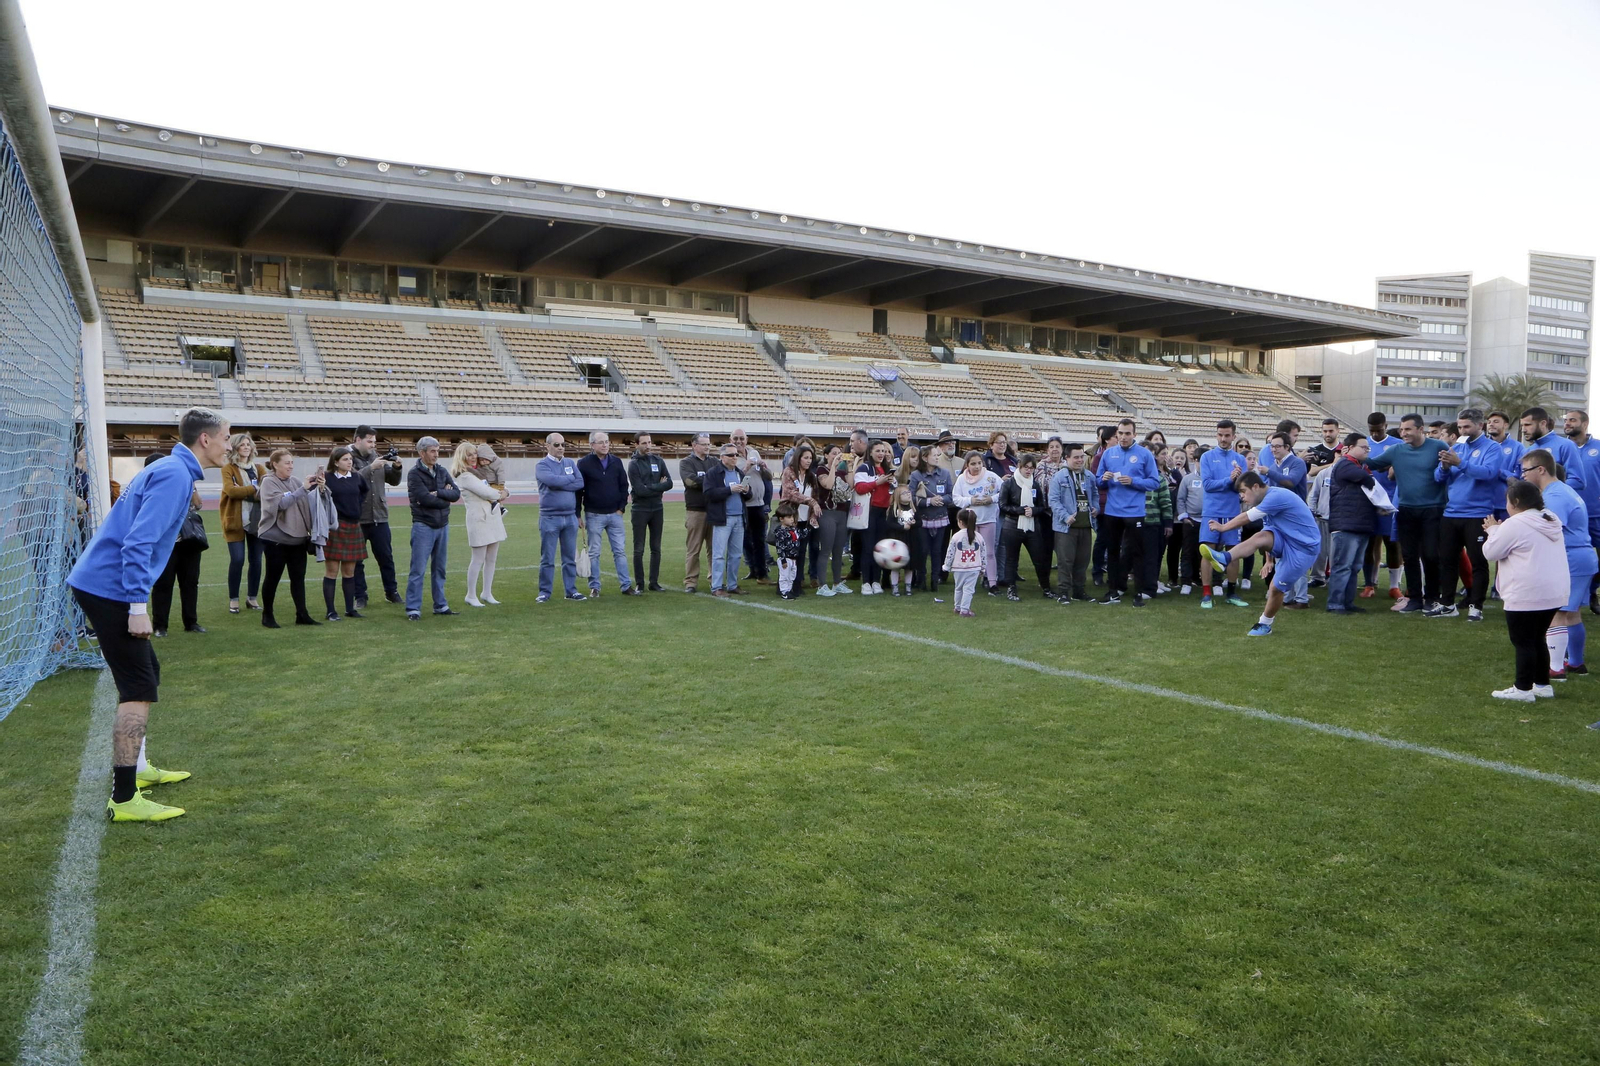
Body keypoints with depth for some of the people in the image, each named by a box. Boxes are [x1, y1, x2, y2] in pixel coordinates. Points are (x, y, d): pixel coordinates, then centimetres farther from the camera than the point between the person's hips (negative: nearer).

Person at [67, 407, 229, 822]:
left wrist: (136, 600, 25)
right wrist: (137, 606, -24)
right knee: (139, 689, -9)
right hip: (110, 589, -11)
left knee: (146, 674, 20)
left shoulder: (172, 470, 15)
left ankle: (137, 769, 32)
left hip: (102, 585, 11)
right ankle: (123, 798, -6)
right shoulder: (175, 475, -16)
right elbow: (139, 542, -24)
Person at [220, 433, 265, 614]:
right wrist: (255, 488, -14)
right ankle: (233, 599, 5)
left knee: (256, 560, 5)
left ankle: (252, 597, 17)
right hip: (235, 519, -4)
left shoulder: (258, 468, 13)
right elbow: (230, 490, -16)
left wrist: (244, 492, -16)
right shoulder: (228, 468, 1)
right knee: (237, 559, -7)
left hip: (257, 519, 4)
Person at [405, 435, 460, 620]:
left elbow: (456, 493, 0)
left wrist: (438, 493, -15)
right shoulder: (414, 474, -8)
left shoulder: (442, 472, 9)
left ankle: (440, 605, 20)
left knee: (439, 568, 12)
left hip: (443, 525, 6)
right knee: (418, 569, -5)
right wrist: (445, 498, -6)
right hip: (423, 526, -6)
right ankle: (413, 608, -1)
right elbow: (424, 498, -19)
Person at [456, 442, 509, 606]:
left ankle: (487, 594, 17)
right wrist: (500, 495, 2)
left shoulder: (480, 471, 18)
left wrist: (504, 493, -5)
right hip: (479, 518, -8)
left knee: (491, 559, 9)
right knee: (478, 559, -5)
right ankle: (471, 596, 4)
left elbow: (498, 486, 18)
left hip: (494, 517, 8)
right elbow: (485, 492, -16)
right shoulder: (465, 476, -9)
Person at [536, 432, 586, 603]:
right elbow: (552, 480, -21)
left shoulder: (570, 463, 11)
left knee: (570, 557, 9)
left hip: (571, 517, 4)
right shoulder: (542, 465, -2)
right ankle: (545, 592, 8)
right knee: (547, 558, 0)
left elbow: (580, 483, -3)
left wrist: (560, 484, -13)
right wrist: (570, 479, -6)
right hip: (550, 518, -4)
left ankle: (571, 590, 17)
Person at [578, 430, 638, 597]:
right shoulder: (584, 463, -5)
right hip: (593, 516, -3)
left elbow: (624, 486, 10)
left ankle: (627, 586, 10)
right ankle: (594, 587, 11)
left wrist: (621, 507, 2)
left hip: (615, 514, 3)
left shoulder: (616, 462, 5)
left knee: (620, 551, 5)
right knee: (594, 553, 3)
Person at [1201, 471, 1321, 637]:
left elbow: (1247, 517, -19)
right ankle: (1224, 558, -39)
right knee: (1260, 537, -22)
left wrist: (1222, 527, -7)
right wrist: (1269, 560, 13)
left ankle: (1265, 625, 16)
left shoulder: (1276, 496, -23)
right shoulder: (1267, 502, 9)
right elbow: (1269, 536, 16)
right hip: (1285, 543, 8)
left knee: (1276, 588, -4)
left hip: (1303, 548, -8)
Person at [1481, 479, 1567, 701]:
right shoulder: (1551, 521, 15)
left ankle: (1523, 689, 2)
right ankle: (1542, 684, 25)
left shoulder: (1514, 524, -13)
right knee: (1538, 639, 19)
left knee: (1522, 642, -1)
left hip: (1527, 596, -9)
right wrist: (1499, 531, 19)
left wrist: (1493, 531, 9)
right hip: (1555, 593, 9)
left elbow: (1491, 552, -8)